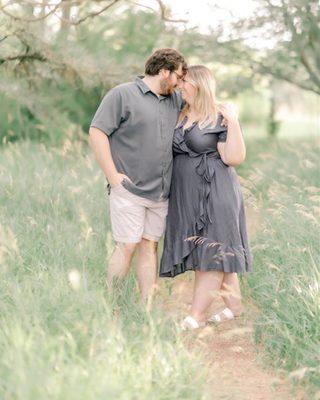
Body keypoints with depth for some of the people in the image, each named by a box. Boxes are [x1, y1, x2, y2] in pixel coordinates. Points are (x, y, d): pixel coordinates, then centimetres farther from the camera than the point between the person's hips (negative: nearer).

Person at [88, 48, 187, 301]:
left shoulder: (175, 100, 17)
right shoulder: (123, 94, -3)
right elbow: (97, 132, -8)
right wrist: (113, 176, -13)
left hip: (161, 193, 6)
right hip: (129, 190, -6)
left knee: (150, 247, 7)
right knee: (127, 247, -6)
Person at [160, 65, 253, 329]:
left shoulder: (220, 119, -7)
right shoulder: (180, 117, 13)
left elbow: (234, 158, -14)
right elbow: (170, 150, 24)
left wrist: (233, 123, -20)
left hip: (214, 194, -7)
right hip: (186, 196, 7)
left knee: (210, 252, -5)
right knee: (217, 252, 10)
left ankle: (196, 317, -6)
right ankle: (235, 305, 20)